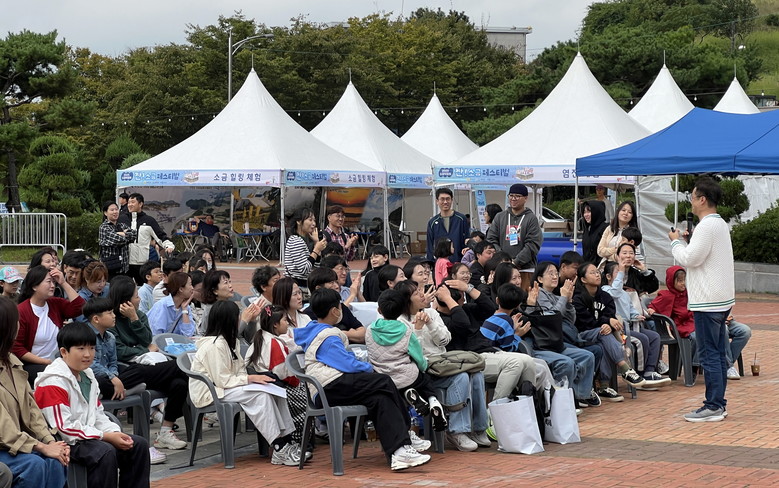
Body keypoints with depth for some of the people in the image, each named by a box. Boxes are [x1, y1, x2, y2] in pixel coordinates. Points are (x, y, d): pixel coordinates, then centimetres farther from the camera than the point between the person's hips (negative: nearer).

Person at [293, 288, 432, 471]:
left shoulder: (312, 331, 23)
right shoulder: (327, 337, -10)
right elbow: (349, 365, -14)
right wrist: (370, 368, 6)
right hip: (331, 388, -11)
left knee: (379, 399, -4)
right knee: (384, 382, -14)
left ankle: (399, 450, -16)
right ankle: (405, 434, -6)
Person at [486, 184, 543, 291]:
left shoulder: (531, 218, 4)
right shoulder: (500, 217, 15)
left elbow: (533, 245, -4)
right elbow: (491, 240, 10)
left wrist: (516, 262, -12)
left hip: (525, 269, -3)